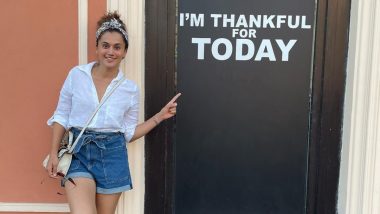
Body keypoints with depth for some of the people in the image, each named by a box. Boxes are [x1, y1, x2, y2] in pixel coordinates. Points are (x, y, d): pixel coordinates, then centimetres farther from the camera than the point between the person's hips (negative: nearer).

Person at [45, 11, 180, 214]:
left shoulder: (130, 89, 1)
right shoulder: (76, 75, -1)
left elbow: (129, 133, 7)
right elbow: (61, 116, 5)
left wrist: (159, 116, 0)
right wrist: (53, 153, -1)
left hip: (112, 155, 2)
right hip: (79, 152, -1)